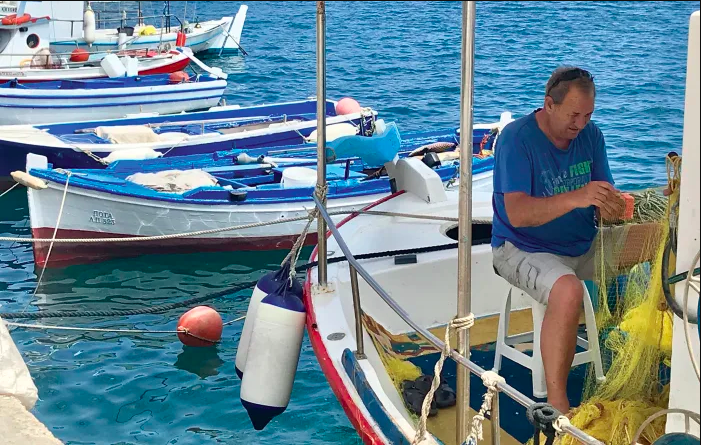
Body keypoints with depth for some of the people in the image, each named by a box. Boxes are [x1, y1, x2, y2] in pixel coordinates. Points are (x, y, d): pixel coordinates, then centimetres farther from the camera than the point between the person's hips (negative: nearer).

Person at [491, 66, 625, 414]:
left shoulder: (590, 135, 3)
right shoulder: (516, 138, -16)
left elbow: (605, 196, 1)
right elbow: (517, 214, -27)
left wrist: (611, 208, -25)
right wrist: (576, 197, -40)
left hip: (584, 246, 7)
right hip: (524, 250, -6)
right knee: (568, 292, -35)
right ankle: (556, 404, -29)